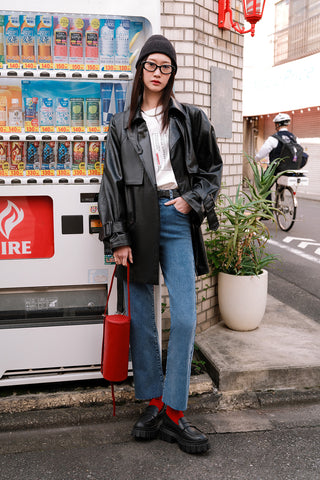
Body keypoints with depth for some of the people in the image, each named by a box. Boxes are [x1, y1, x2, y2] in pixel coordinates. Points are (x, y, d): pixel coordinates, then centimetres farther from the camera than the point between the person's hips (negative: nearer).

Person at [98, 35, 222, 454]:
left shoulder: (190, 118, 11)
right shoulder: (122, 125, 11)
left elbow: (212, 167, 17)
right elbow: (111, 182, 5)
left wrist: (192, 199, -2)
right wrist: (117, 238, -3)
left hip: (176, 218, 0)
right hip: (136, 219, 1)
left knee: (184, 318, -5)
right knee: (141, 317, 3)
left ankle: (174, 414, 6)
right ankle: (153, 405, 18)